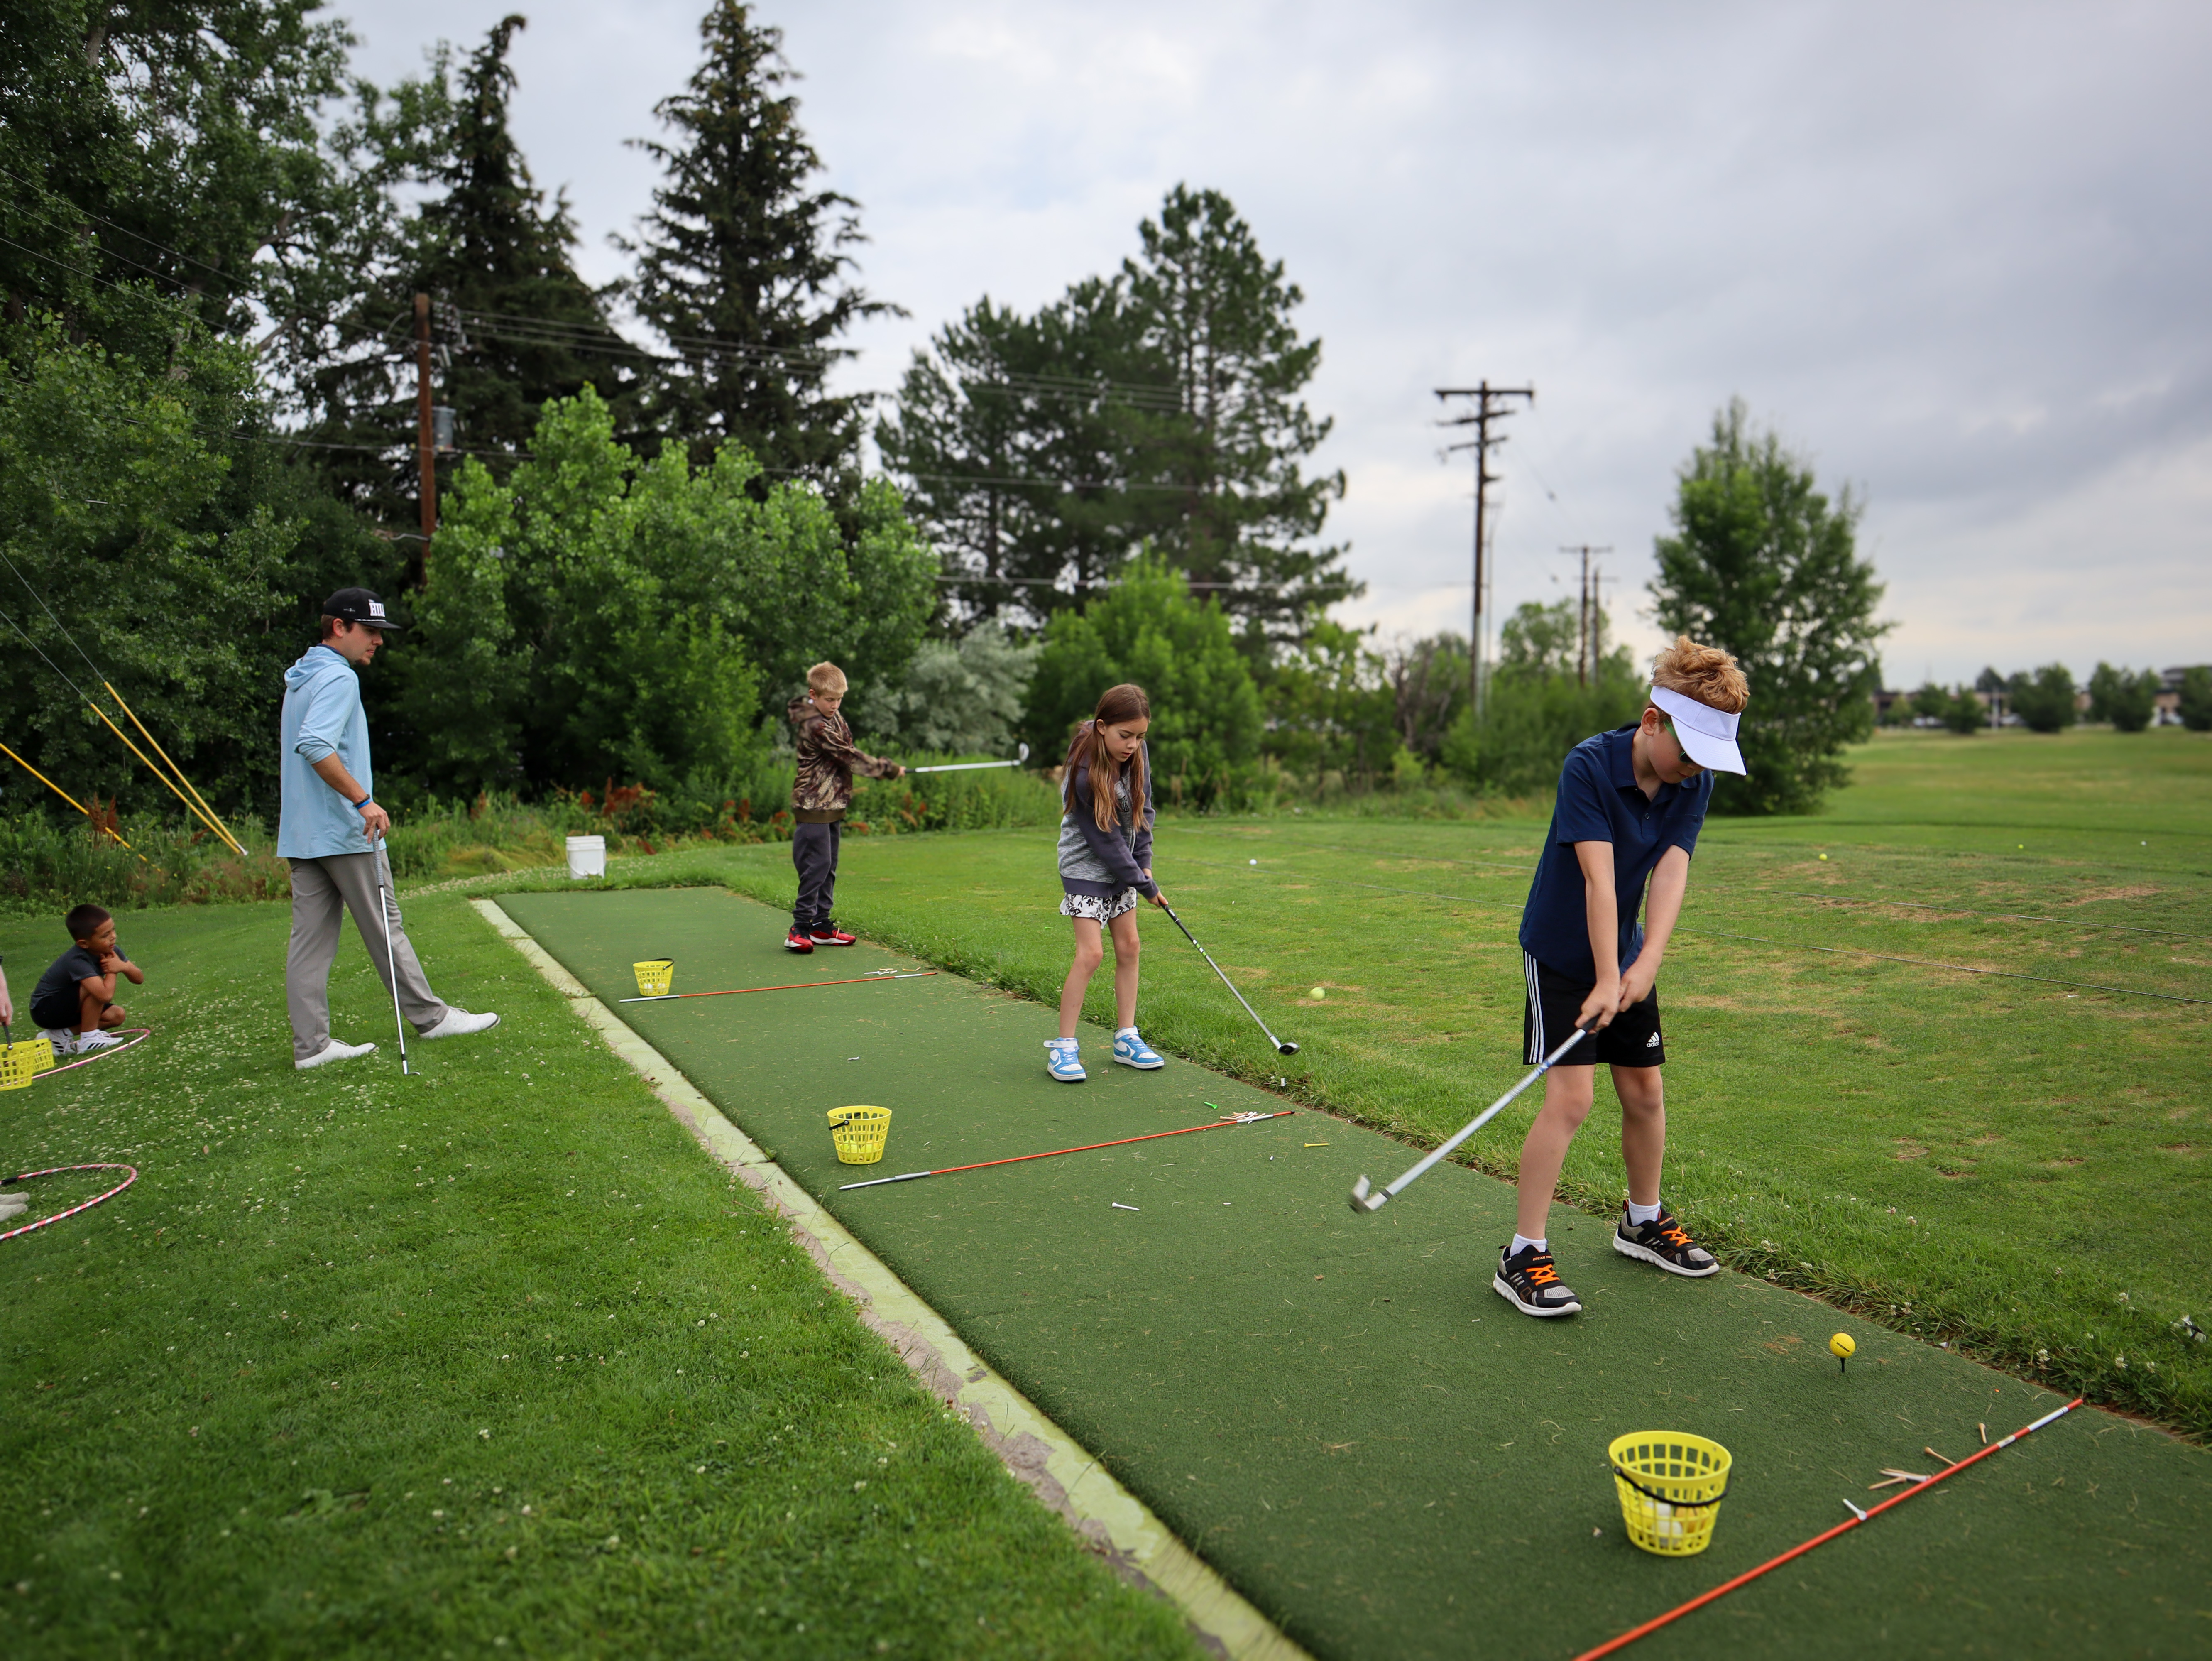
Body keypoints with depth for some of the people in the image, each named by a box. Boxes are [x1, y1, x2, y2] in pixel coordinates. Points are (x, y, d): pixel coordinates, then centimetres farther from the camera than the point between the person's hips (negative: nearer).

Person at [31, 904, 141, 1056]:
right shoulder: (77, 962, -33)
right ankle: (89, 1039, -19)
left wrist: (123, 966, -28)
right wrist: (112, 972, -25)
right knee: (96, 986, -29)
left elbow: (139, 979, -7)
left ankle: (60, 1035, -1)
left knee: (116, 1015, -8)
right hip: (45, 1010, -8)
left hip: (67, 1007, 8)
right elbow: (106, 995, -45)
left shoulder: (112, 951, -10)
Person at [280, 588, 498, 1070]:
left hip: (301, 834, 9)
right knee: (385, 928, 1)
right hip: (345, 831, -9)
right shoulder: (338, 677, -13)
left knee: (311, 937, 6)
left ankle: (311, 1044, 7)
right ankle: (431, 1016, 11)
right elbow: (315, 745, -27)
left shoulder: (300, 679, 18)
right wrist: (364, 800, -25)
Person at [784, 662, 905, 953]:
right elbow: (847, 756, -19)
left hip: (833, 804, 10)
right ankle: (801, 928, -5)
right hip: (814, 806, -10)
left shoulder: (833, 717, 13)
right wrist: (888, 769, -12)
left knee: (829, 866, 11)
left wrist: (879, 770, 4)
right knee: (816, 865, -10)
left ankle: (822, 924, 17)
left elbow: (845, 753, 20)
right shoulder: (813, 726, -18)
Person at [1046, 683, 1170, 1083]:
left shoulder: (1137, 754, -7)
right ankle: (1064, 1046, -2)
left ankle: (1126, 1038, 17)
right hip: (1087, 869, -7)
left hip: (1123, 867, 7)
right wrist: (1145, 885, -16)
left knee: (1129, 947, 7)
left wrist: (1143, 864, -1)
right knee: (1091, 953, -12)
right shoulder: (1084, 773, -27)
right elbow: (1104, 840, -22)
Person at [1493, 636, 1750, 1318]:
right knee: (1570, 1097, -13)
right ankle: (1523, 1256, -4)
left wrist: (1646, 962, -28)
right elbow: (1599, 878, -28)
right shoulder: (1588, 766, -23)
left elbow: (1671, 873, -15)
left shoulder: (1695, 782, -5)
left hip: (1626, 955, 6)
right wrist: (1605, 980, -29)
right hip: (1561, 954, -6)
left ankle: (1644, 1221, 36)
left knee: (1645, 1091, 13)